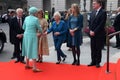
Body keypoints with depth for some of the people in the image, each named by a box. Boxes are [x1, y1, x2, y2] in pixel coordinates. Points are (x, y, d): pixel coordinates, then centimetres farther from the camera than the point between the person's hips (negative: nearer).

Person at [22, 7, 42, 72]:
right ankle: (34, 67, -2)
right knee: (33, 51, -4)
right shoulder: (36, 19, -14)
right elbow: (39, 28, -5)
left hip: (26, 35, 7)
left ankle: (27, 64, 28)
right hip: (32, 36, -7)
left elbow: (24, 27, 13)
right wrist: (41, 32, 16)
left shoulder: (26, 18, 6)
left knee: (28, 50, 18)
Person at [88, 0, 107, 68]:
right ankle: (93, 61, 19)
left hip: (99, 34, -6)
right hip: (92, 34, 6)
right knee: (93, 49, 9)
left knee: (98, 49, 4)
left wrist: (94, 32, -15)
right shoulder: (93, 12, 11)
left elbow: (102, 24, -15)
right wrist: (90, 31, -2)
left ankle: (98, 62, 14)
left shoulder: (103, 12, -9)